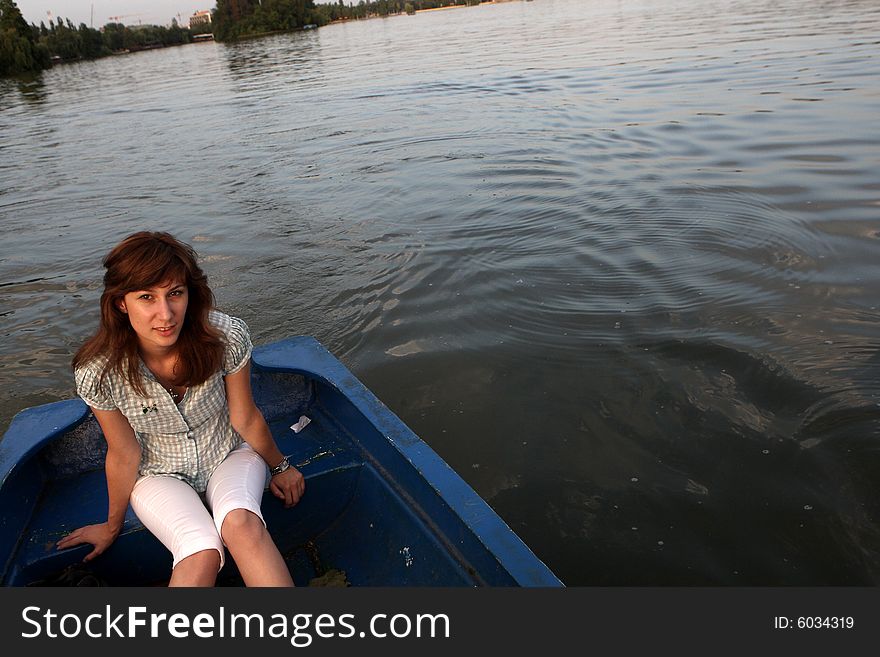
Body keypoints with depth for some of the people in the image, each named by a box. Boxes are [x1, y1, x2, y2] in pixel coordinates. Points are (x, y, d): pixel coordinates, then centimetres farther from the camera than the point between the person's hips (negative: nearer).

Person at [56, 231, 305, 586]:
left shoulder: (227, 337, -26)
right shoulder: (98, 372, -24)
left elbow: (246, 419, -8)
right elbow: (124, 456, -7)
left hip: (230, 455, 1)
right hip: (160, 474, 0)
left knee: (240, 523, -32)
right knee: (202, 553, -30)